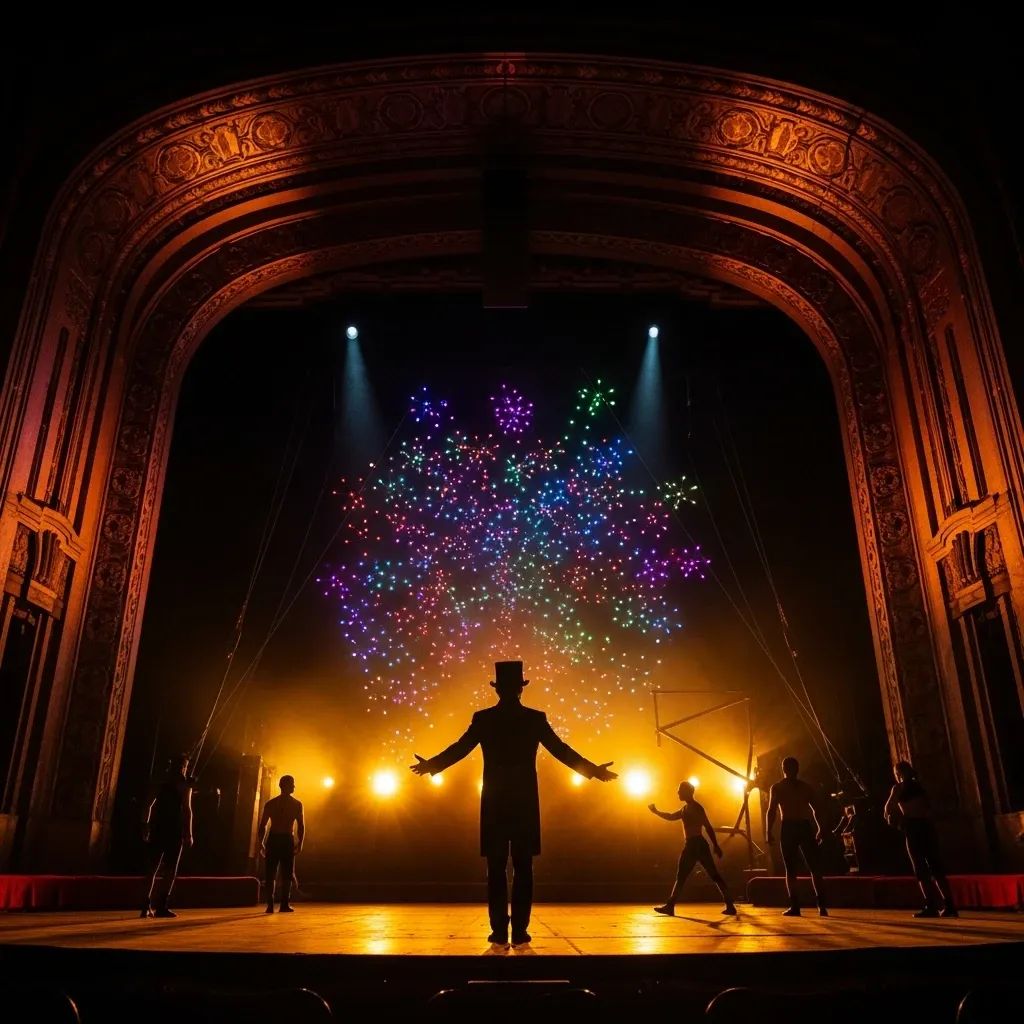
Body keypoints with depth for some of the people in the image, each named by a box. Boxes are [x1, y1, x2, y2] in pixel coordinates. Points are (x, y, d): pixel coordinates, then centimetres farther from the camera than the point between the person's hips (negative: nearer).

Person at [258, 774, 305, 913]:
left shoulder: (270, 803, 8)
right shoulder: (297, 804, 2)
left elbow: (262, 826, 4)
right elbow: (301, 826, -4)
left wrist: (261, 843, 11)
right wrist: (300, 843, 2)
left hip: (273, 839, 2)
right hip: (287, 840, -2)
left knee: (270, 874, 7)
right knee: (287, 874, 5)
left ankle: (270, 904, 1)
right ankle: (284, 904, -2)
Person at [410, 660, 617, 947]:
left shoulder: (483, 718, -2)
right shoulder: (536, 718, -2)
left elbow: (458, 749, 3)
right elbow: (562, 750, 1)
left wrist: (430, 765, 19)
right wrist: (593, 770, 12)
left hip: (494, 803, 0)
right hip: (525, 803, 0)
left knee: (496, 869, 6)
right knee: (523, 868, 6)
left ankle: (500, 931, 4)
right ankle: (520, 931, 5)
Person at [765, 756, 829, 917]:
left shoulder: (776, 788, 6)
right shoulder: (806, 787, 14)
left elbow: (772, 810, -2)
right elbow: (816, 809, 8)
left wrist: (769, 832, -1)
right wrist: (820, 829, 15)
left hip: (789, 828, -2)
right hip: (805, 827, 2)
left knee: (791, 870, 3)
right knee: (815, 868, 10)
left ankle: (795, 906, -3)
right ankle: (821, 905, 1)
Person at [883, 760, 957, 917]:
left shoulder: (899, 788, 1)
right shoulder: (919, 786, 18)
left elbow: (889, 807, -5)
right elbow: (928, 808, 21)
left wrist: (889, 815, 17)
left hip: (914, 828, -6)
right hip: (927, 825, 6)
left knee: (921, 869, -3)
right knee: (936, 866, 9)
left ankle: (931, 906, -8)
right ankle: (949, 905, 3)